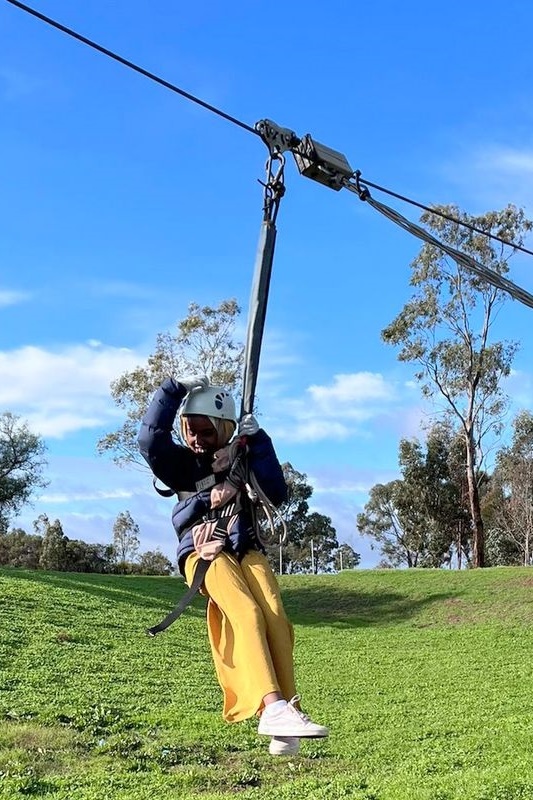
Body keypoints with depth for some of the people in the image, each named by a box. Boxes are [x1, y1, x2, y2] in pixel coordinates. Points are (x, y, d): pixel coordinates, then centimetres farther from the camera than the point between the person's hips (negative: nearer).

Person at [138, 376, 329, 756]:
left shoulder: (241, 458, 17)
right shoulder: (180, 462, 13)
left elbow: (278, 494, 1)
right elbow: (150, 439, -9)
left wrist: (258, 441, -3)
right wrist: (175, 388, -6)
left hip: (247, 550, 3)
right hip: (204, 553, -3)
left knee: (276, 618, -23)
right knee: (246, 614, -30)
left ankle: (287, 711, -25)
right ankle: (271, 708, -44)